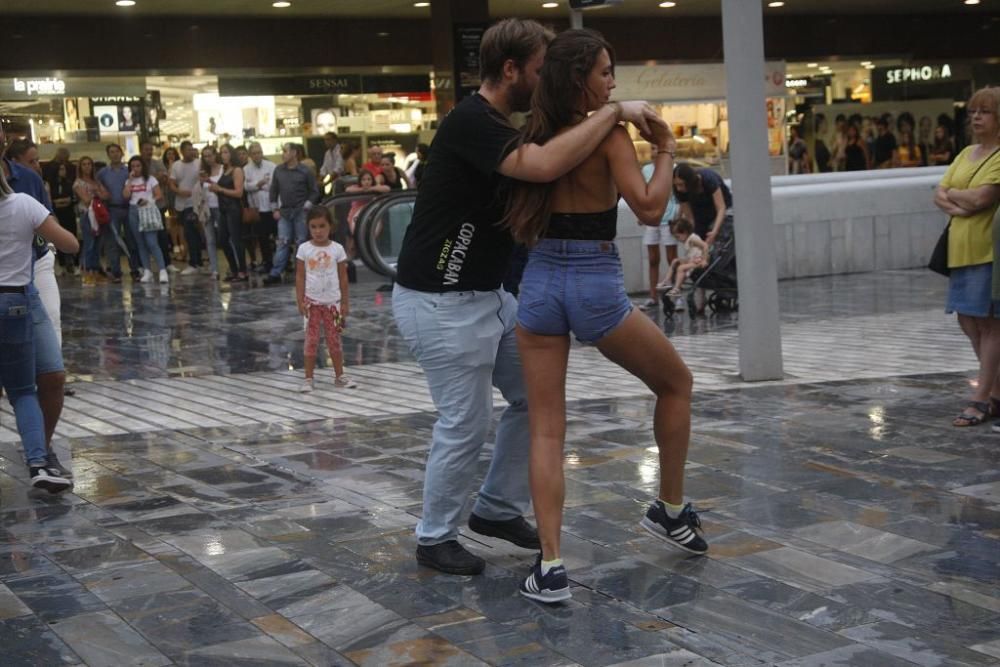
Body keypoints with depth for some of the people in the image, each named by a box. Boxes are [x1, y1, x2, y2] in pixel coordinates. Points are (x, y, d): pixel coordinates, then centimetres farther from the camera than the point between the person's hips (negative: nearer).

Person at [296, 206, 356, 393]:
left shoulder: (337, 249, -2)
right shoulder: (304, 249, -4)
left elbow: (343, 277, 3)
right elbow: (300, 277, -2)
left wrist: (345, 302, 2)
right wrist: (300, 301, -8)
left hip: (332, 301, 1)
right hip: (312, 302, -1)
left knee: (334, 339, 8)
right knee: (311, 340, 2)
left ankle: (339, 376, 17)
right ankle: (308, 379, 6)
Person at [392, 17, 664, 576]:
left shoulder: (498, 126, 10)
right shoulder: (471, 122, -22)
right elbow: (543, 167, -37)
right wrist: (613, 112, -29)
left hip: (488, 295, 10)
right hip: (442, 303, -10)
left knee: (534, 395, 13)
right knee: (467, 423, -2)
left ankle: (498, 508, 28)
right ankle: (435, 539, 16)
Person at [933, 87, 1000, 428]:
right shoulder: (967, 153, 15)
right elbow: (939, 195, 11)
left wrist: (952, 194, -3)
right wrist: (955, 206, -10)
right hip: (961, 249, 8)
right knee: (968, 320, 12)